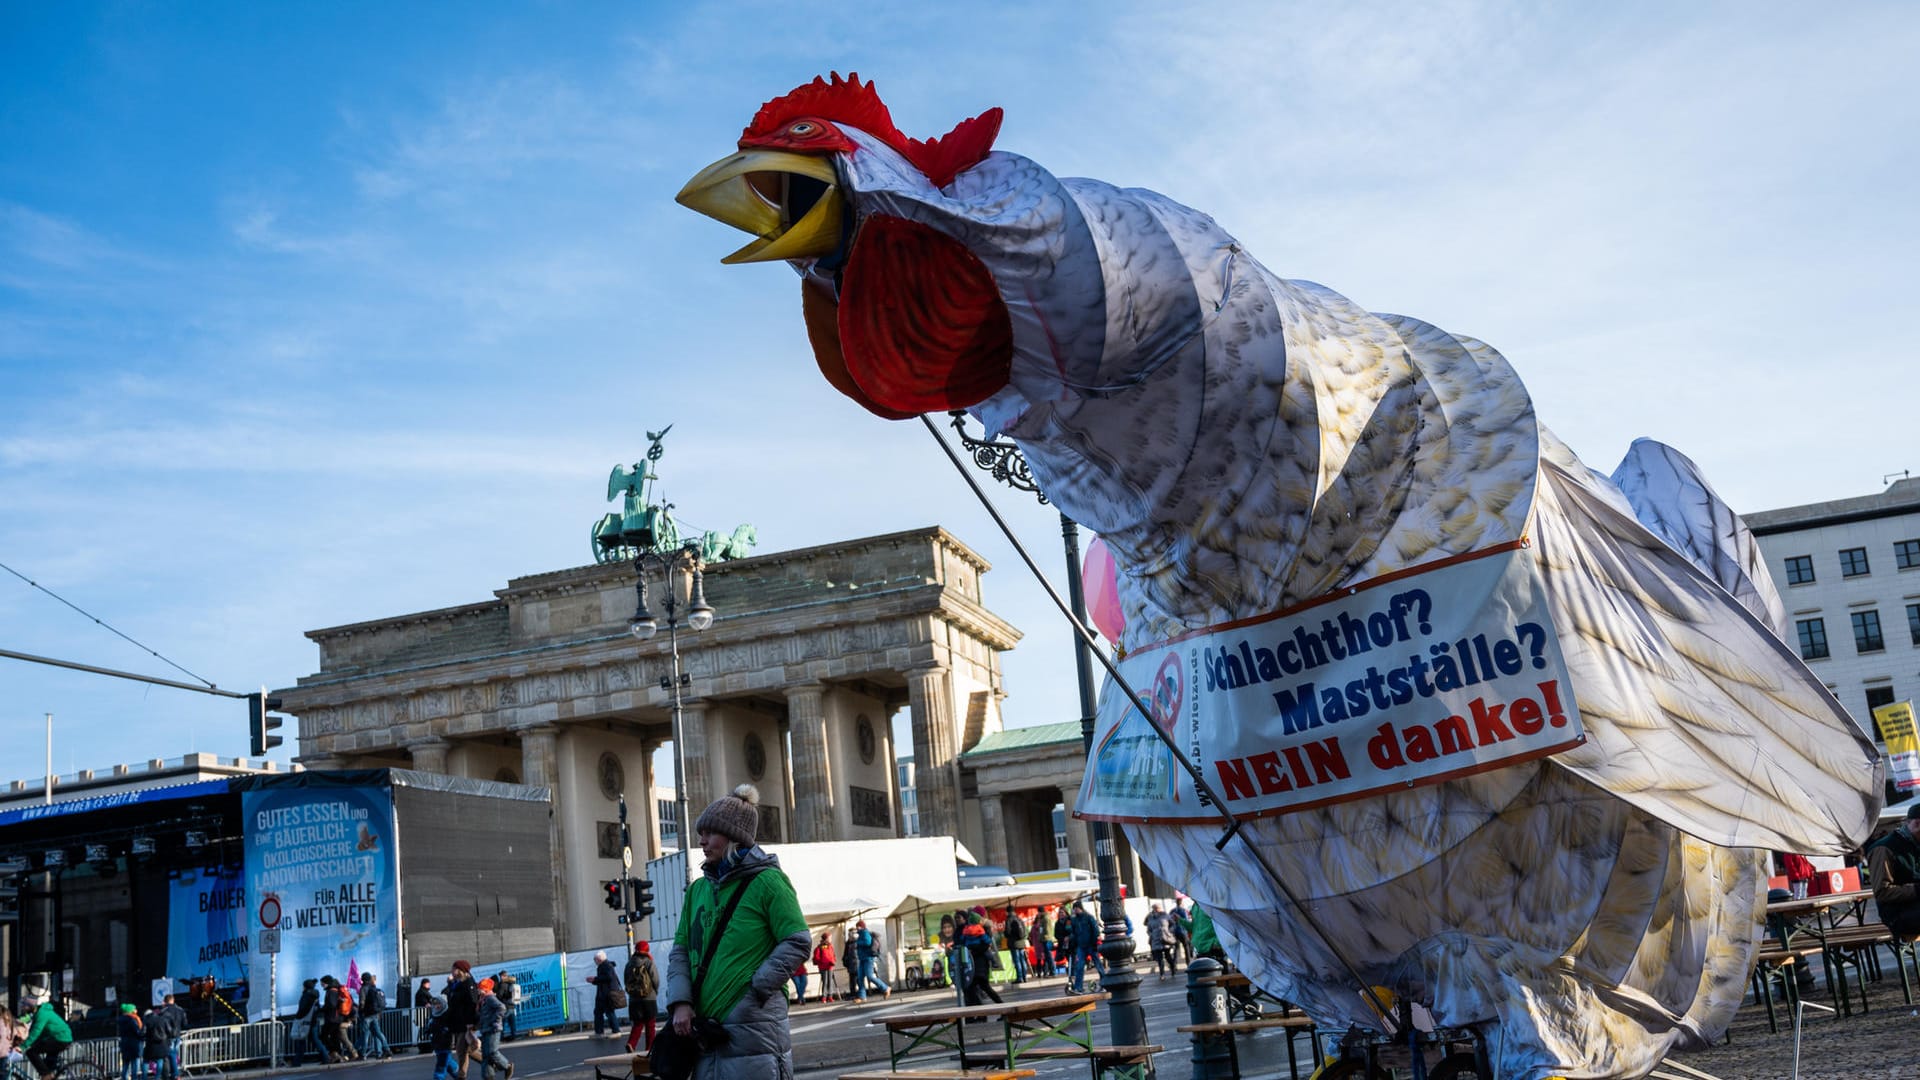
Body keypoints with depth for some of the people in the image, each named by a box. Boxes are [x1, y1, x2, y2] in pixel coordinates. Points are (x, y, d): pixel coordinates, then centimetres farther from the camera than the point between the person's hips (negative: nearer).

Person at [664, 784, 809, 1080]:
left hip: (753, 1028, -6)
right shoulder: (698, 889, 15)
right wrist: (680, 1002, -1)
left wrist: (756, 988, -13)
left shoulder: (766, 881, -3)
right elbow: (680, 950, 14)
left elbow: (797, 943, -8)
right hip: (706, 1027, 6)